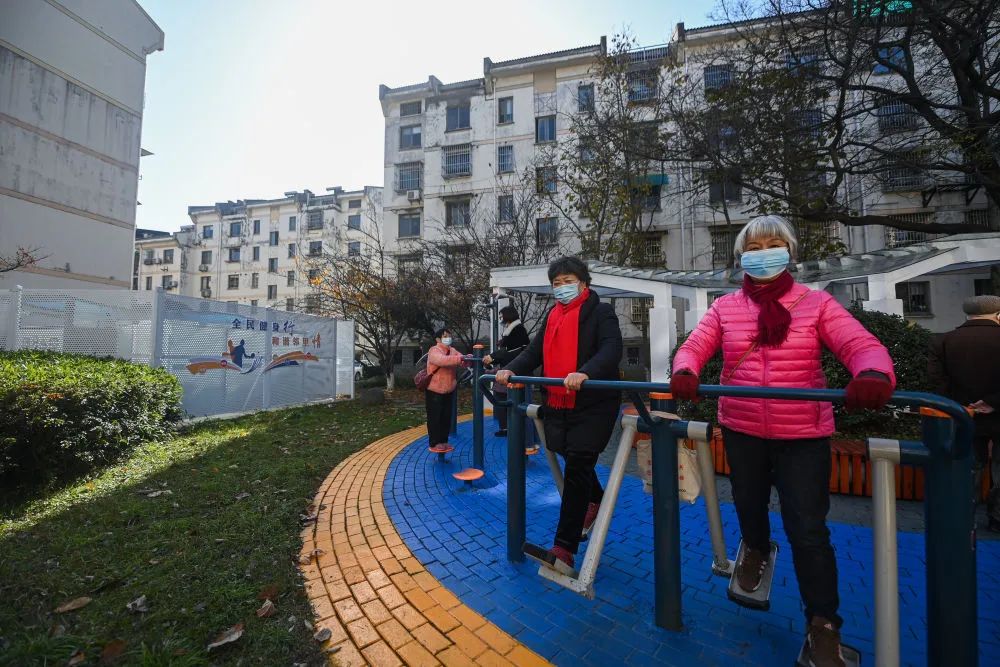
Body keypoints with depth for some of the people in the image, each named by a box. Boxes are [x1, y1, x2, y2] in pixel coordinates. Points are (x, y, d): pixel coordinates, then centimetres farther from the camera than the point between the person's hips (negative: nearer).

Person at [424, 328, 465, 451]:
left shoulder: (452, 350, 8)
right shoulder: (433, 351, -16)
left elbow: (462, 361, -3)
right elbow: (442, 360, -36)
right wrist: (460, 358, -48)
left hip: (449, 391, 7)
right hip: (434, 391, -7)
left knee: (446, 417, 12)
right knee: (435, 417, 1)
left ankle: (443, 440, 24)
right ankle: (434, 442, 12)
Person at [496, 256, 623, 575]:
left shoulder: (601, 312, -6)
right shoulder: (553, 315, 14)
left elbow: (611, 349, -22)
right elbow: (535, 351, 8)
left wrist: (585, 373, -41)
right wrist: (511, 369, -10)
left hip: (594, 405, -6)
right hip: (558, 404, 7)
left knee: (576, 468, -9)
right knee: (575, 462, 20)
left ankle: (564, 551, -4)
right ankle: (596, 500, 50)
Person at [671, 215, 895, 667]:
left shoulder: (816, 304, -2)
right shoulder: (725, 308, 1)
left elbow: (861, 344, -13)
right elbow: (694, 346, -6)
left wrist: (874, 375, -37)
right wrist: (684, 372, -29)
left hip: (804, 435, -2)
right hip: (741, 431, 2)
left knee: (807, 529, 1)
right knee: (749, 506, 22)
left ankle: (823, 624, 25)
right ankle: (756, 549, 57)